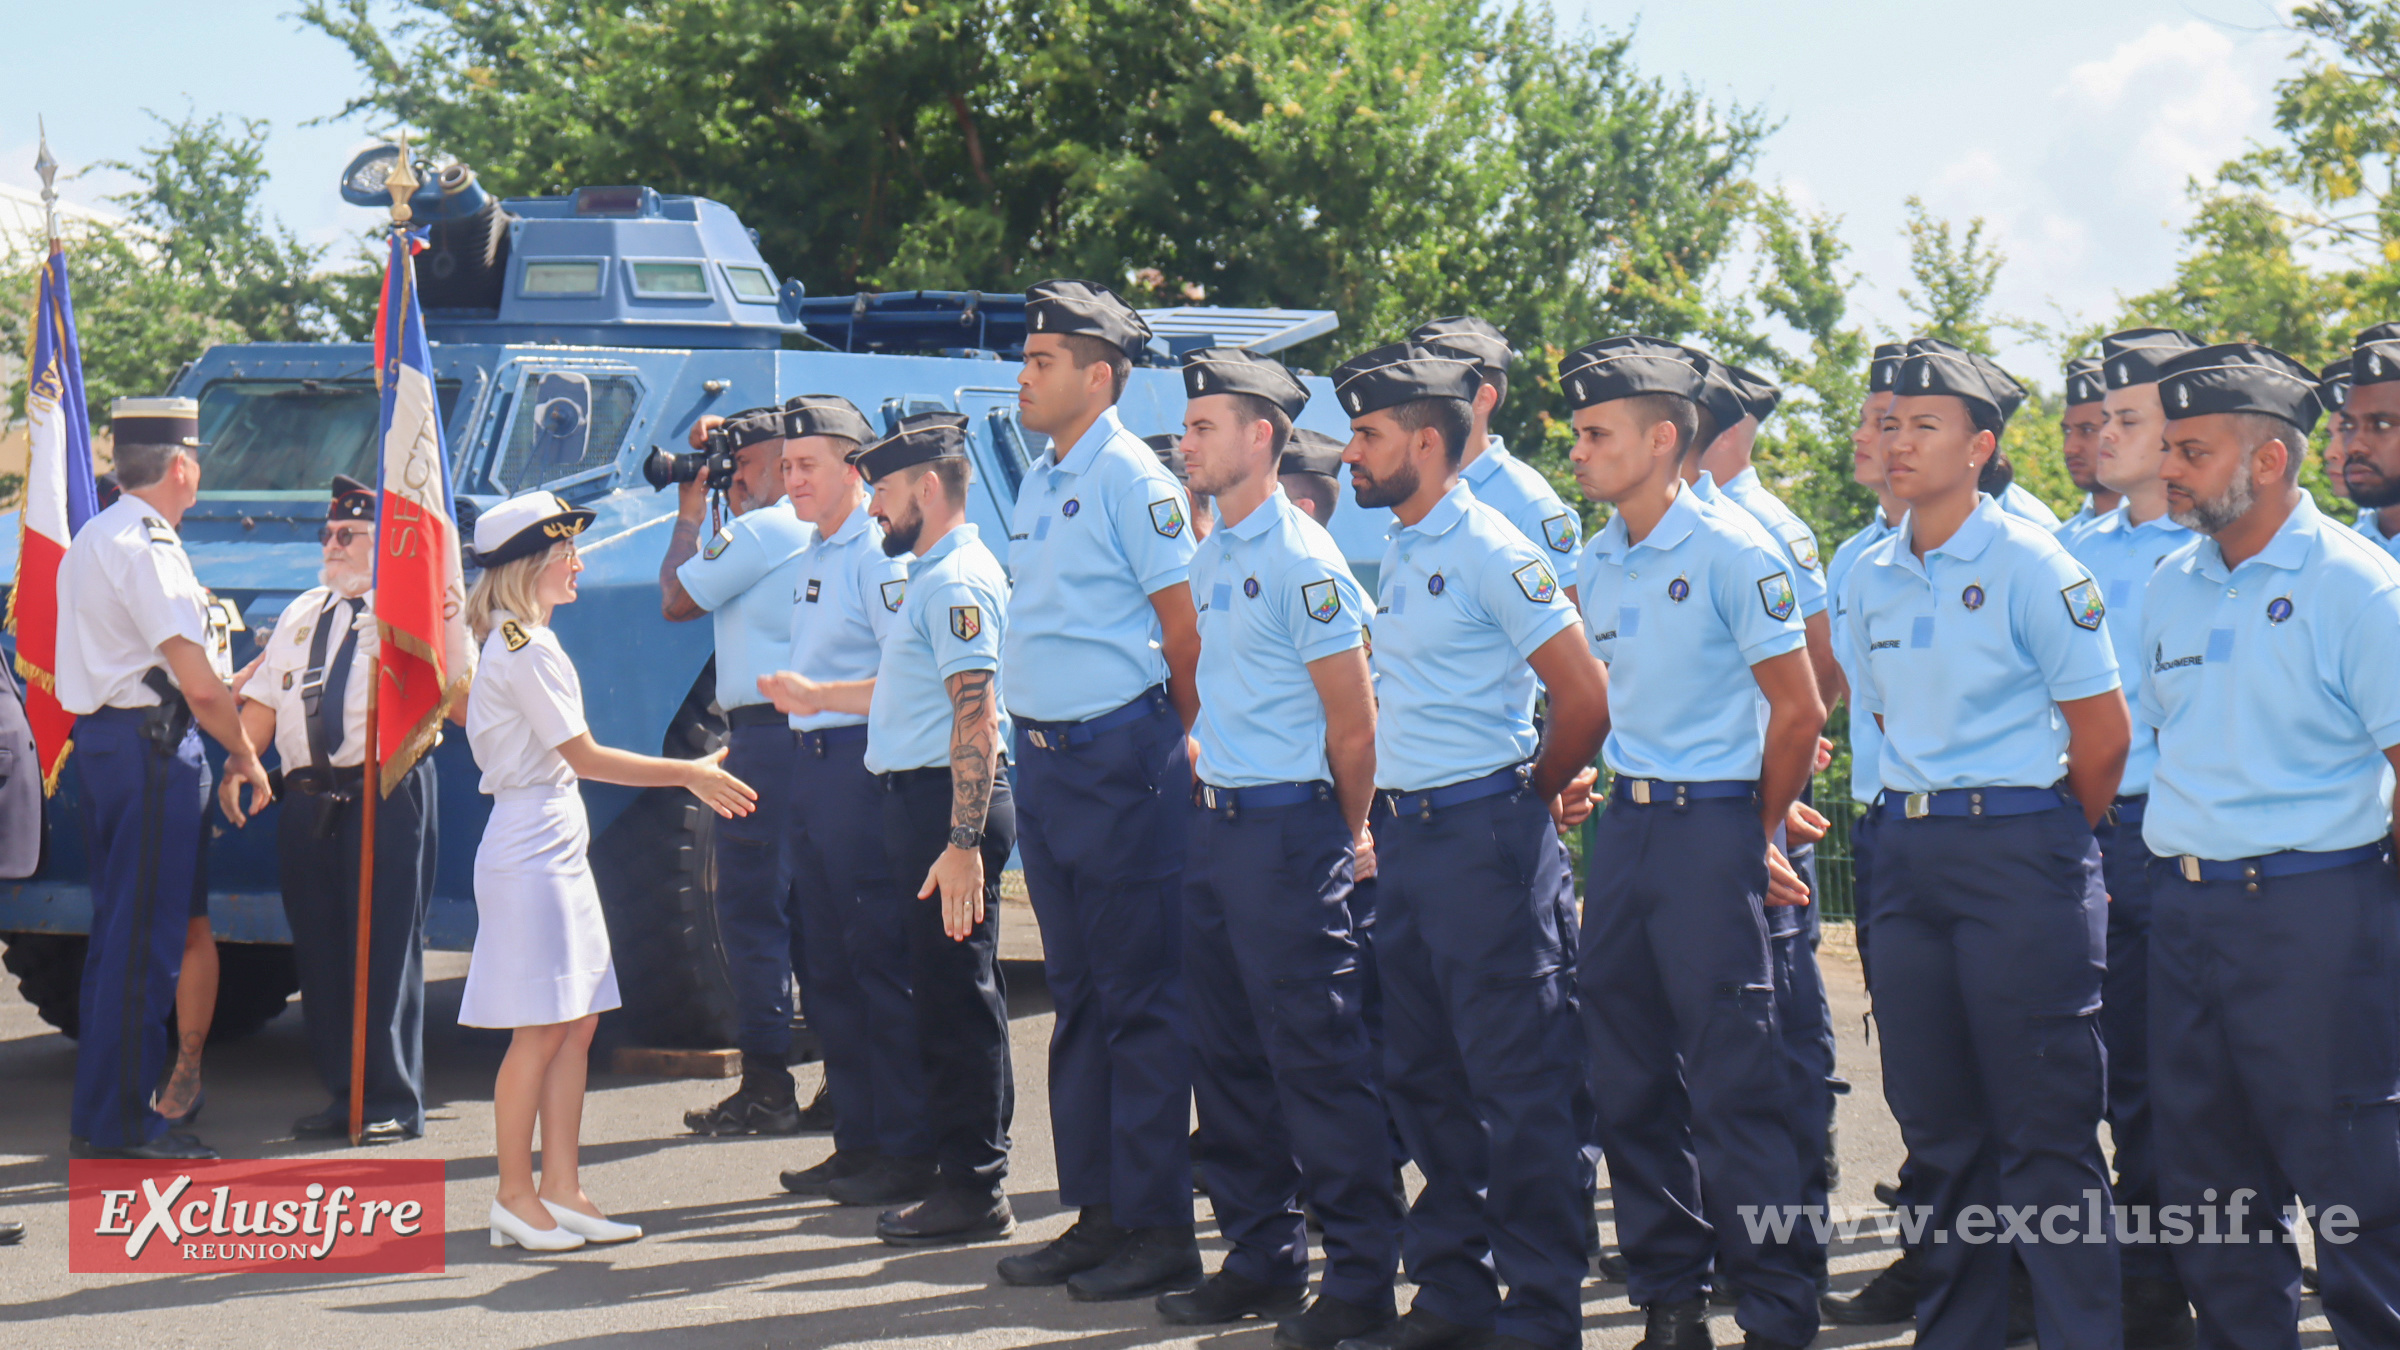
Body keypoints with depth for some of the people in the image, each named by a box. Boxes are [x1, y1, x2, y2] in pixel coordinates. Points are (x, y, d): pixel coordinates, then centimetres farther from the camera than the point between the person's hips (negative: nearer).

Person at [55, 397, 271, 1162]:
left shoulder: (93, 540, 16)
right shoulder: (144, 547, -16)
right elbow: (198, 682, -19)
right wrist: (246, 755, -6)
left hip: (102, 738, 10)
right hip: (151, 746, -10)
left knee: (119, 930, 15)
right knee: (145, 936, -5)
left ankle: (104, 1113, 21)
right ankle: (121, 1120, -2)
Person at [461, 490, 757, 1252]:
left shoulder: (527, 640, 16)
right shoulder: (525, 648, -15)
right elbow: (584, 756, -15)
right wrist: (689, 774, -11)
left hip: (556, 847, 10)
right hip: (530, 853, -10)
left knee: (576, 1024, 8)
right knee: (539, 1033, -5)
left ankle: (561, 1191, 11)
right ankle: (515, 1196, 3)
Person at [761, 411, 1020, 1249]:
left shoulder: (956, 582, -15)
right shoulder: (933, 576, 18)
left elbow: (977, 717, -23)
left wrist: (964, 842, -28)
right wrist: (817, 697, 42)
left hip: (946, 805, -11)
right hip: (919, 798, 11)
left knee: (955, 998, -6)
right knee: (950, 994, 15)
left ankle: (972, 1189, -2)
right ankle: (972, 1170, 23)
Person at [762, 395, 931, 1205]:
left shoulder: (878, 553, -12)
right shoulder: (811, 555, 18)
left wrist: (815, 695, -20)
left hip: (861, 764, -10)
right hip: (811, 763, 10)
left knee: (881, 963, -7)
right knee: (825, 964, 12)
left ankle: (907, 1152, -2)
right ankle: (857, 1142, 19)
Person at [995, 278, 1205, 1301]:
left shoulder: (1132, 479, -11)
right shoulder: (1037, 485, 15)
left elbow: (1184, 621, -12)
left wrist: (1176, 741, -2)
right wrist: (1037, 751, 14)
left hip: (1120, 759, -9)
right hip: (1042, 758, 9)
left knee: (1141, 1001, -5)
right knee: (1077, 995, 13)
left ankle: (1158, 1229, -1)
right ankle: (1096, 1215, 19)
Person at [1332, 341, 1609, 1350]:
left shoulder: (1491, 550, -12)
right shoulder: (1399, 556, 14)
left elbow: (1586, 697, -14)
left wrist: (1538, 795, 0)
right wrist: (1388, 815, 16)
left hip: (1485, 835, -9)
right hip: (1407, 837, 9)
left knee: (1520, 1083, -4)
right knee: (1421, 1076, 13)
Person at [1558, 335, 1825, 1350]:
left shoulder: (1731, 552, -11)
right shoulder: (1597, 560, 11)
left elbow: (1797, 708, -9)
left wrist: (1757, 838, -2)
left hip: (1711, 824, -7)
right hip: (1624, 823, 7)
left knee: (1733, 1085, -6)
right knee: (1631, 1077, 9)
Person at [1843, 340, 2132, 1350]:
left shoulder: (2030, 564, -8)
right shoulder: (1871, 576, 10)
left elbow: (2103, 731, -6)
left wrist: (2047, 842, 4)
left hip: (2019, 851, -6)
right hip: (1906, 852, 6)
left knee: (2045, 1126, -5)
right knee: (1936, 1118, 11)